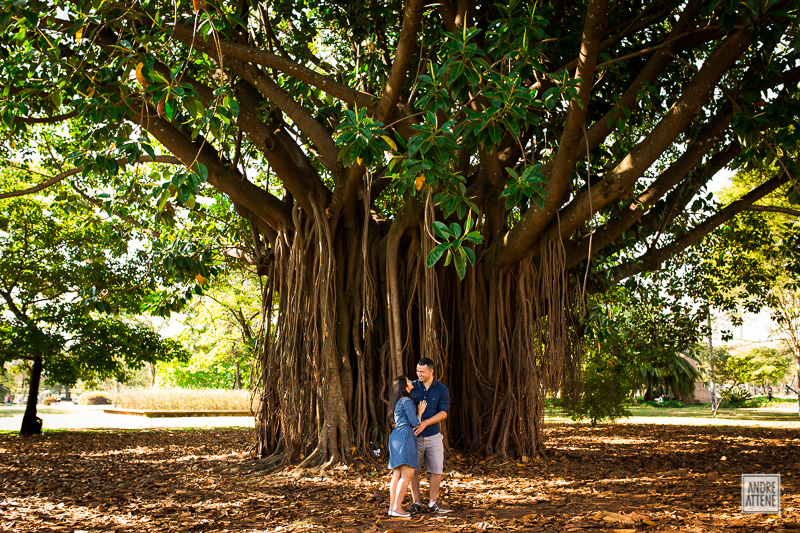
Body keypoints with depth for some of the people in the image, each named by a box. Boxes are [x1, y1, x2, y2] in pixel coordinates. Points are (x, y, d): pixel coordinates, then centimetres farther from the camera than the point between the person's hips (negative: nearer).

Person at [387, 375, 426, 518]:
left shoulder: (397, 402, 20)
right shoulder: (407, 401, -9)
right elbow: (414, 423, -11)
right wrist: (420, 412, 6)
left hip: (395, 437, 10)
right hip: (405, 437, -10)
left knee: (396, 474, 7)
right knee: (407, 474, -12)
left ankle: (392, 506, 5)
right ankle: (397, 507, -17)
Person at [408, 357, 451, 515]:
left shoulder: (441, 389, 0)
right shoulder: (411, 386, 2)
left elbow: (443, 412, -8)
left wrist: (425, 423, -19)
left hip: (433, 435, 0)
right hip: (414, 435, 0)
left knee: (436, 469, 1)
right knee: (413, 469, 0)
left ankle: (433, 503, 12)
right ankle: (416, 503, 10)